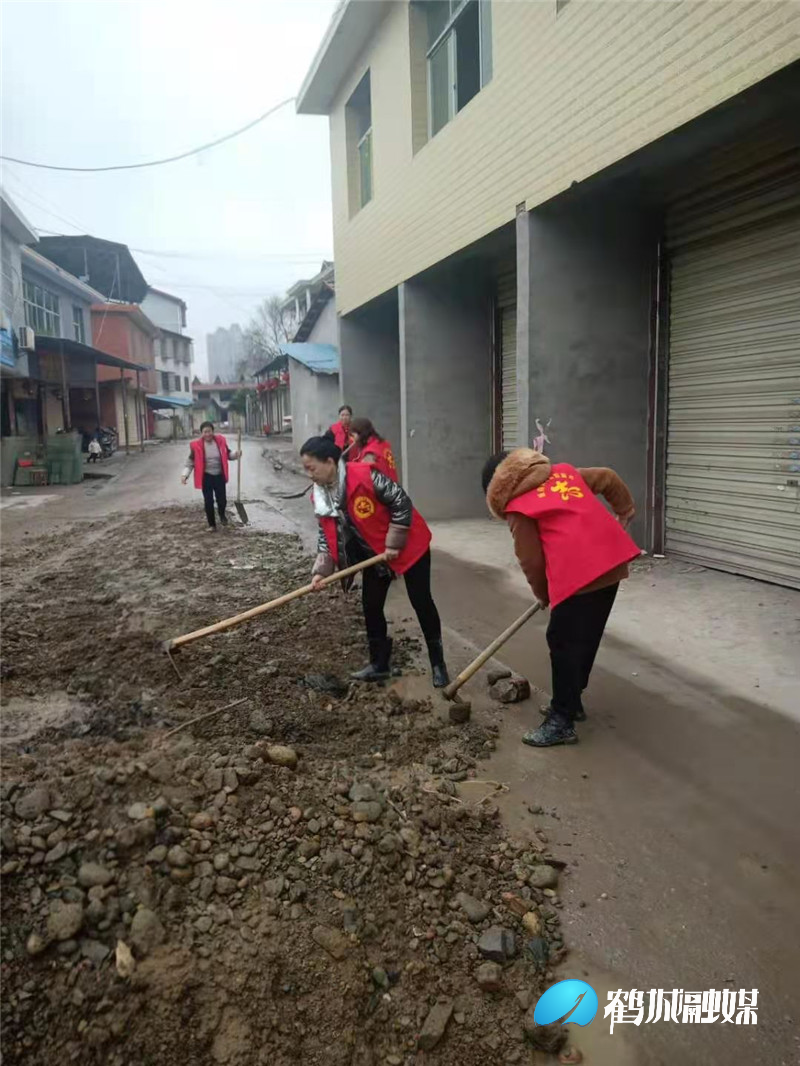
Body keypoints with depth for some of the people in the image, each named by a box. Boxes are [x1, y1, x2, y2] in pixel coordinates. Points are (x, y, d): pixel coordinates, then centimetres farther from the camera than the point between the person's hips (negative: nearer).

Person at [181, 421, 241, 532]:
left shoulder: (220, 441, -5)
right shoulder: (196, 445, -10)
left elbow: (228, 454, 8)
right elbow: (190, 461, -2)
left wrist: (235, 454, -13)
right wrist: (185, 474, -11)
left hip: (219, 476, 1)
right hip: (206, 477, -1)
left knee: (222, 500, 2)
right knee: (208, 502, 2)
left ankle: (222, 515, 36)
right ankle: (212, 525, 18)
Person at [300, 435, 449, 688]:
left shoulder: (365, 476, -29)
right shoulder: (318, 495, -6)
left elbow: (401, 503, -23)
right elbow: (327, 536, 0)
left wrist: (394, 544, -19)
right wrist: (321, 571, -11)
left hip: (408, 544, -7)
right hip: (374, 553, 7)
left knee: (421, 602, -1)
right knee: (370, 605, 7)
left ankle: (438, 663, 12)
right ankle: (379, 664, 22)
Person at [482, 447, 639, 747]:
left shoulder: (517, 507, 1)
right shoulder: (563, 471, 19)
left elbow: (531, 561, 4)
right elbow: (609, 478, 23)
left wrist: (544, 595, 20)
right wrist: (625, 511, 34)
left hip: (579, 574, -8)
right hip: (613, 560, 8)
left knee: (563, 644, 2)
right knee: (586, 639, 18)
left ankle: (561, 722, 8)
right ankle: (570, 702, 32)